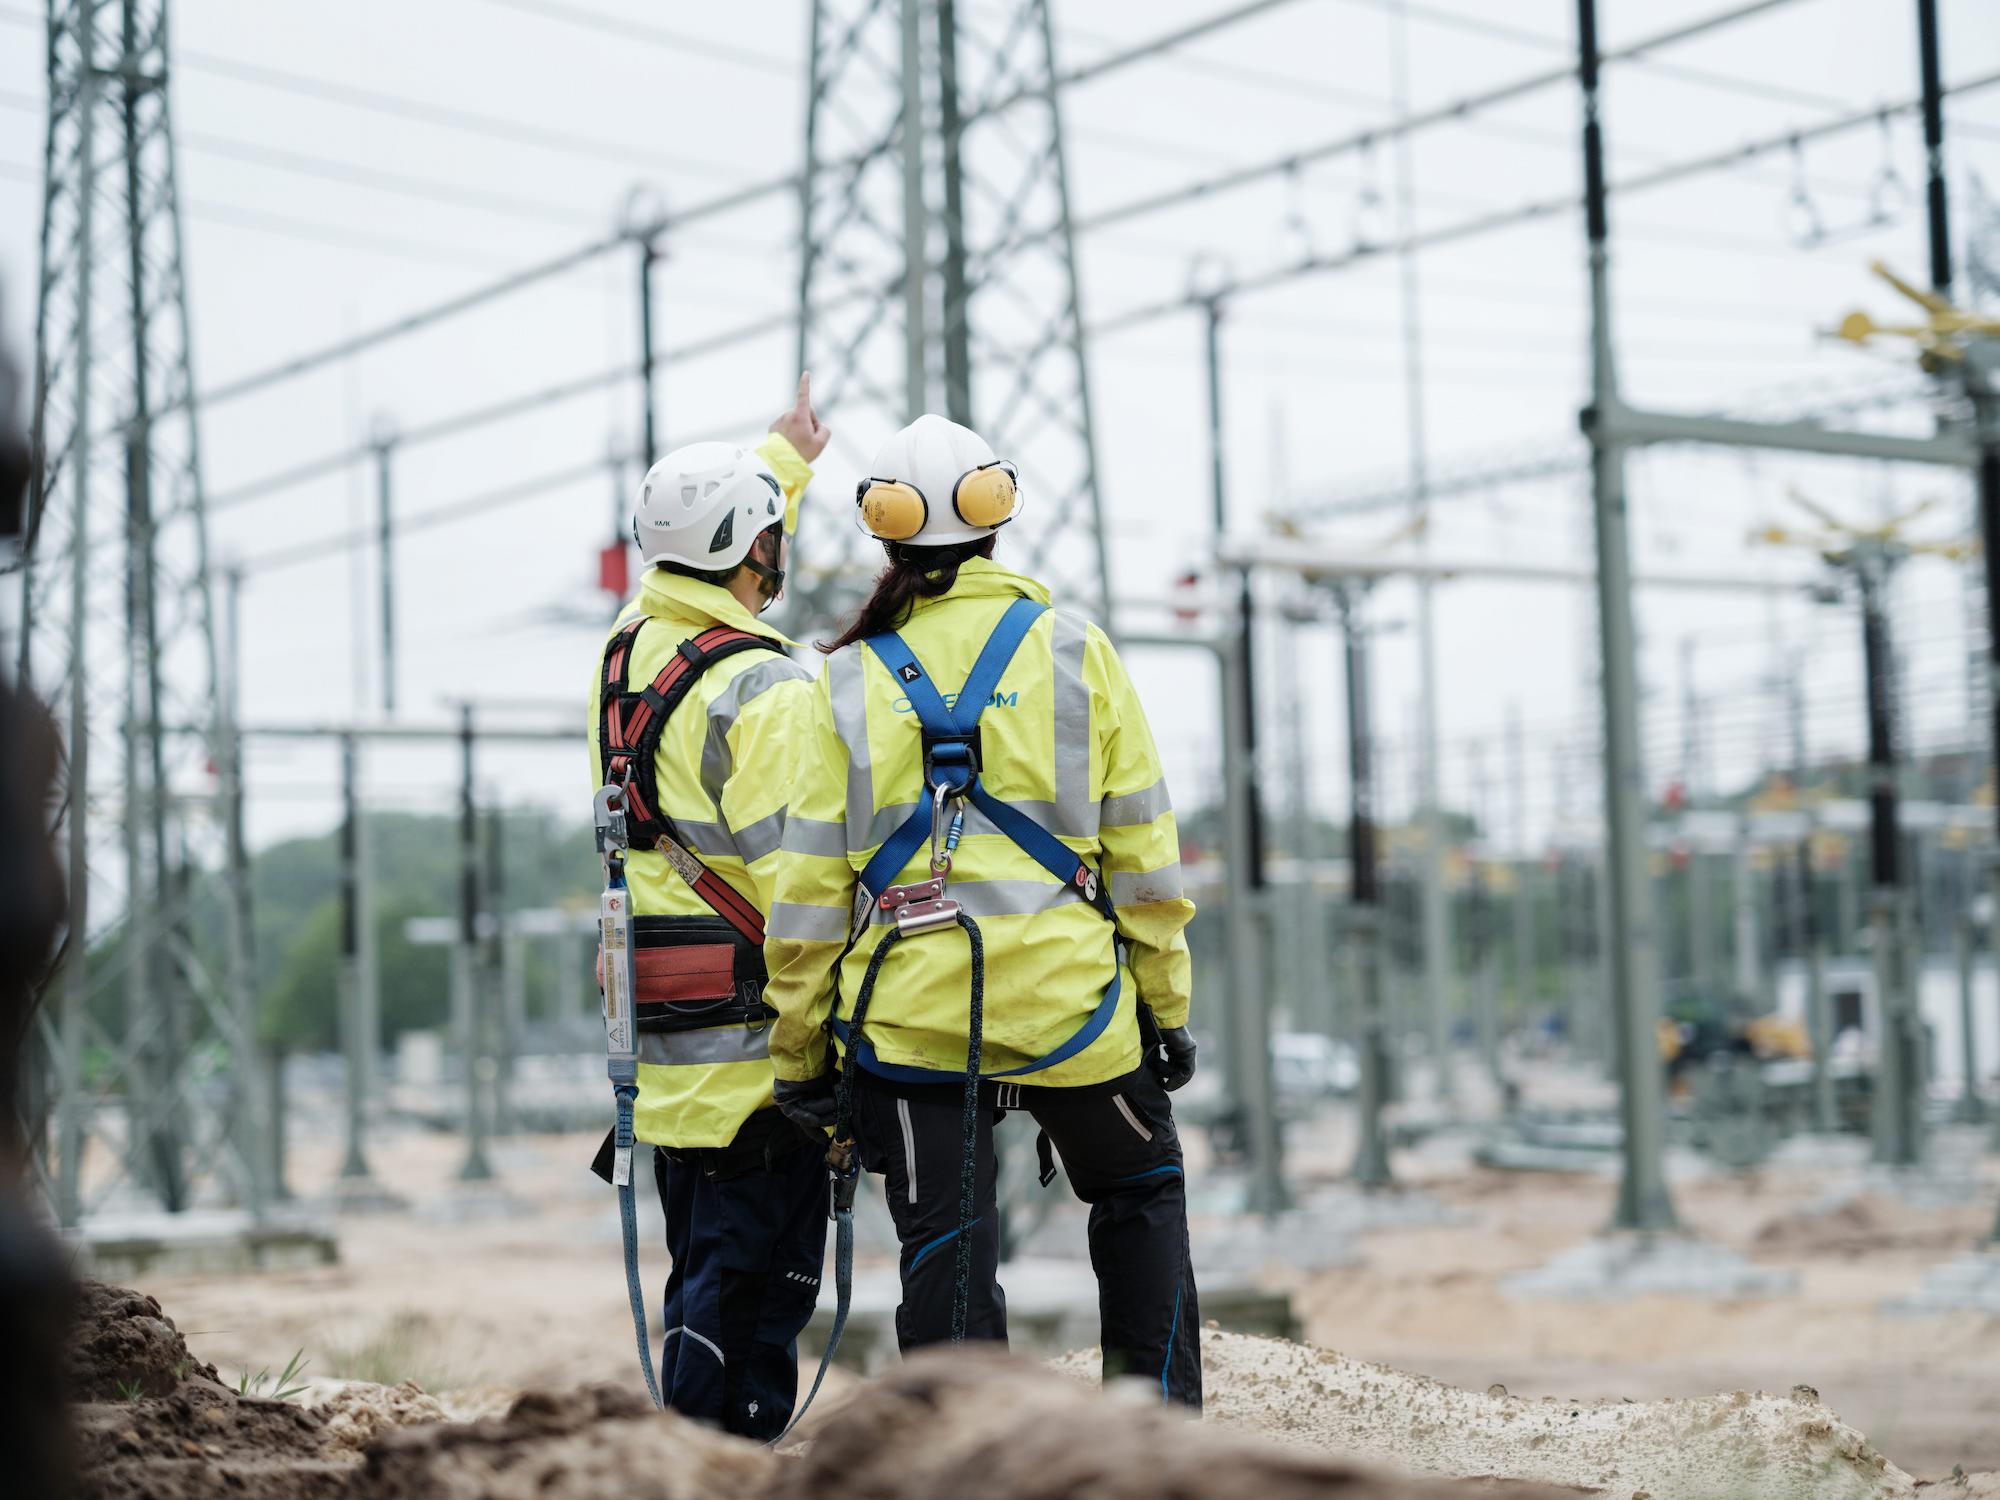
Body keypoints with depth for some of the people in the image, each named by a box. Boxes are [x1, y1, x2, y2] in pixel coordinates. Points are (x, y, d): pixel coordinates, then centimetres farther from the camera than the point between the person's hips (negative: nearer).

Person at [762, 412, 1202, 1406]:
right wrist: (1166, 1006, 10)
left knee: (944, 1253, 4)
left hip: (907, 1013, 0)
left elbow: (808, 893, 2)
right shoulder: (1076, 653, 2)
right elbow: (1143, 854, 2)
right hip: (1067, 996, 0)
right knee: (1140, 1195, 21)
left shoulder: (850, 683, 3)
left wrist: (801, 1058, 9)